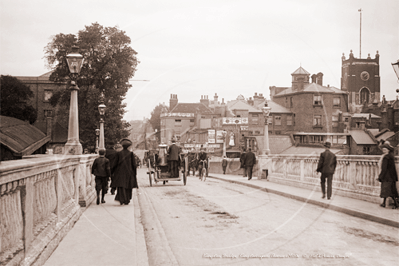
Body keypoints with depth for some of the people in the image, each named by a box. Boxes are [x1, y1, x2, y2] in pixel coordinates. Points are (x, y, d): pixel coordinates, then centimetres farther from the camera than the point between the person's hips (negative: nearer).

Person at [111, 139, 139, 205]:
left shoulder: (119, 153, -2)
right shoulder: (131, 154, -3)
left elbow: (115, 164, -1)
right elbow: (134, 164, -3)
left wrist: (112, 172, 9)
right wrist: (135, 173, 4)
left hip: (120, 172, -1)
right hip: (129, 172, 1)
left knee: (121, 186, -1)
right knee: (128, 187, 13)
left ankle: (121, 199, -16)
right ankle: (127, 200, 16)